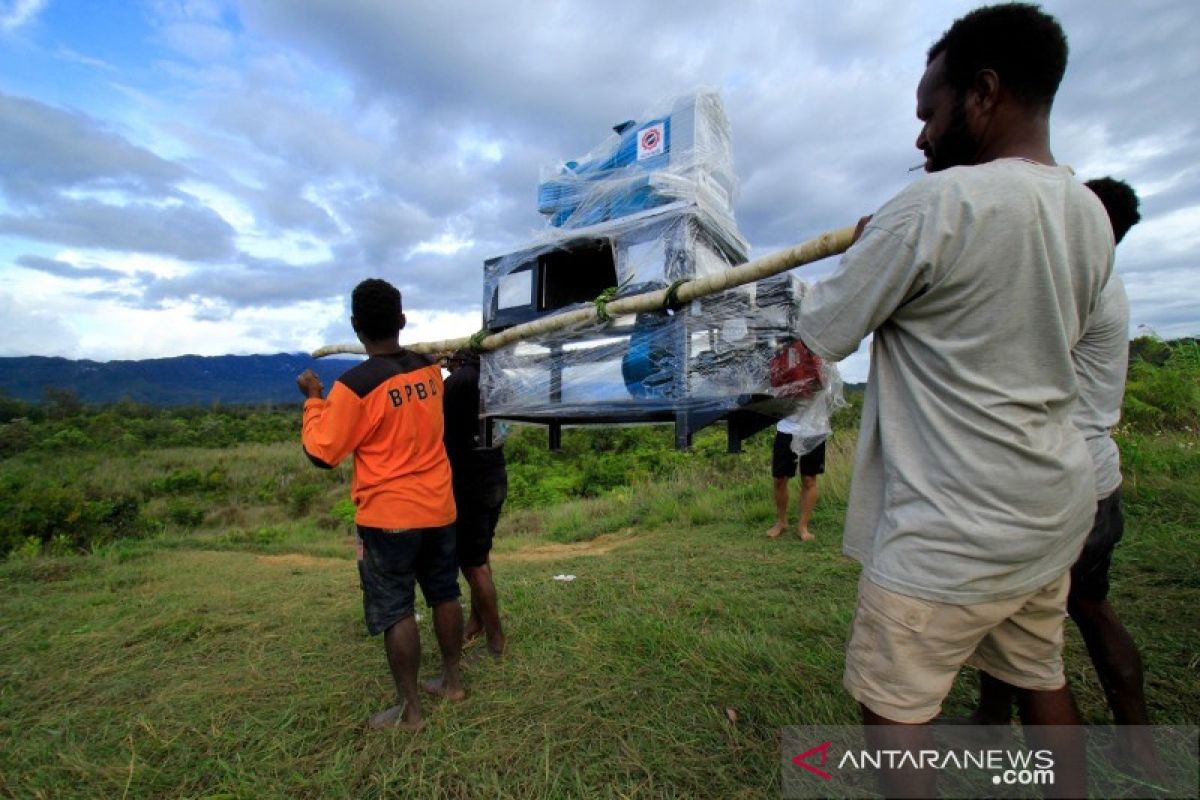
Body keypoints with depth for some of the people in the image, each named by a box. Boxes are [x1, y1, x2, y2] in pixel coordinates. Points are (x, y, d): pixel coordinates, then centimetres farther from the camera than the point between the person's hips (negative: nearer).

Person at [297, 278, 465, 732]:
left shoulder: (354, 386, -19)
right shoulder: (429, 369, -1)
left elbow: (322, 454, -10)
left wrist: (313, 400, 2)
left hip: (388, 517, -5)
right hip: (438, 508, 6)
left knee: (395, 613, 8)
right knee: (444, 596, 18)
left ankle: (409, 711, 21)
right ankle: (452, 681, 35)